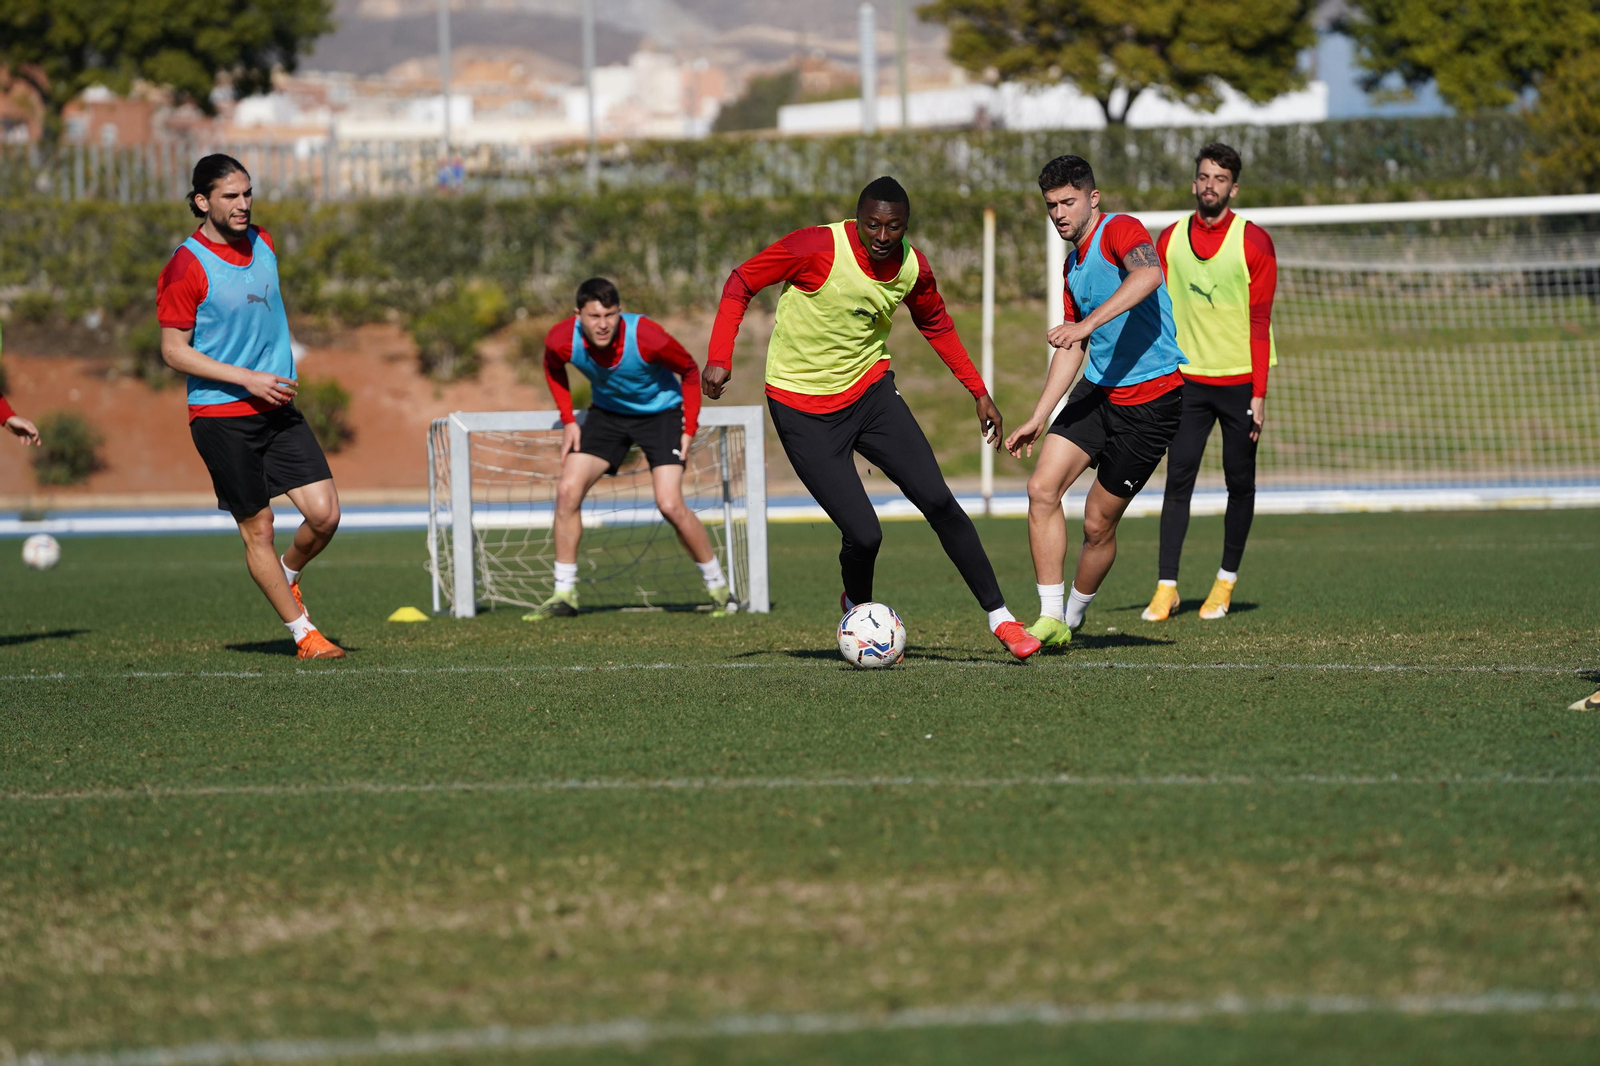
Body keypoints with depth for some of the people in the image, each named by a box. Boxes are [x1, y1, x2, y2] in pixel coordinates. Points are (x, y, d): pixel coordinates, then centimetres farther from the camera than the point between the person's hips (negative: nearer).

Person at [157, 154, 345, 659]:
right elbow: (174, 351, -11)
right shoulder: (186, 267, -12)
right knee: (258, 529, 0)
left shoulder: (262, 244, 9)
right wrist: (248, 379, -17)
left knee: (324, 514, -6)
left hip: (277, 408, 6)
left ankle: (287, 574, 25)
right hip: (220, 416, -6)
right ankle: (303, 634, 11)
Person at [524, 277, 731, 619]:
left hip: (660, 412, -4)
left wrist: (689, 428, -13)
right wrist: (568, 421, -2)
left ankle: (718, 587, 2)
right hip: (607, 412, 4)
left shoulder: (646, 337, -33)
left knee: (670, 505, -18)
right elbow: (553, 369, 4)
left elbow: (690, 370, -13)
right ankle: (564, 595, 1)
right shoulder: (562, 340, -24)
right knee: (568, 490, -11)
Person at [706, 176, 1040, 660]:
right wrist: (720, 359, -20)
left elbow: (936, 325, 16)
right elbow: (740, 283, -11)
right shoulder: (817, 248, -21)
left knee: (938, 501, -10)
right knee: (864, 534, -13)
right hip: (804, 409, -4)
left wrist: (979, 391, 14)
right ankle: (857, 606, 22)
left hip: (870, 390, 4)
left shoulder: (913, 268, -5)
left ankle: (999, 616, 2)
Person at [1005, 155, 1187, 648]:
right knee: (1042, 488, -11)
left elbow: (1148, 275, -35)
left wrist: (1089, 322, -44)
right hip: (1097, 390, 8)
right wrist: (1038, 419, 22)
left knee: (1099, 523, 0)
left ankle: (1073, 616, 23)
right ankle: (1051, 618, -7)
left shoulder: (1121, 231, -11)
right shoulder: (1074, 263, 16)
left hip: (1151, 398, -8)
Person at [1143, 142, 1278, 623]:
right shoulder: (1170, 239, 5)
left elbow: (1260, 322, -6)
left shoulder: (1253, 242, -5)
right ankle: (1166, 587, -7)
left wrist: (1259, 394, -11)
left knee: (1239, 483, 4)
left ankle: (1226, 582, 16)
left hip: (1239, 380, -2)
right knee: (1178, 481, -6)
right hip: (1188, 380, 2)